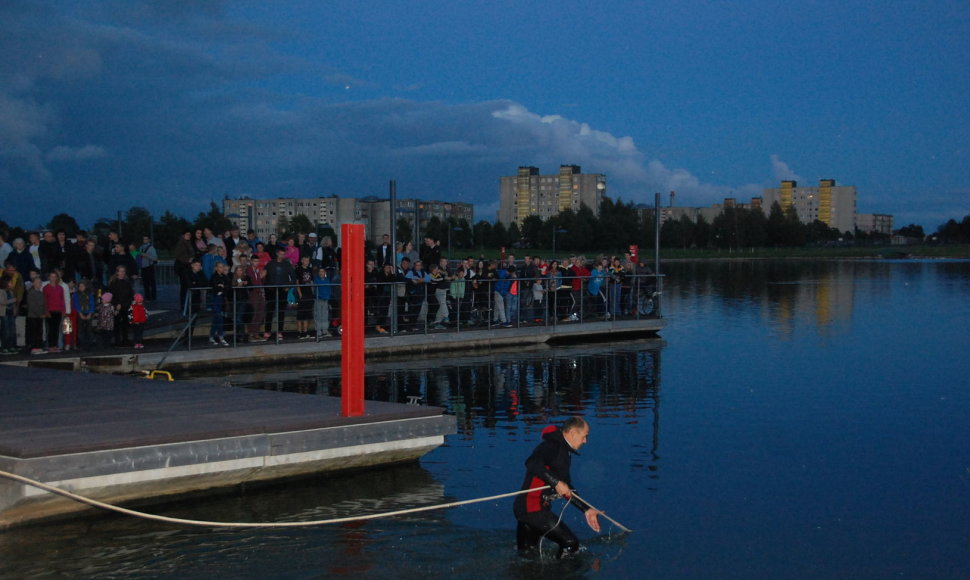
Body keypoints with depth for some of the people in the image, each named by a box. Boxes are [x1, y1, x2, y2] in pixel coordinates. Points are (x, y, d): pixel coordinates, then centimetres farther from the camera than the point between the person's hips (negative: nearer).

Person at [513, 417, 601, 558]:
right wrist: (556, 482, -28)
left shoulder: (564, 453, 19)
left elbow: (567, 490, 27)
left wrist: (587, 509, 24)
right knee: (570, 543, -11)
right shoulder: (552, 446, -12)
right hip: (532, 508, -11)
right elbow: (532, 463, -31)